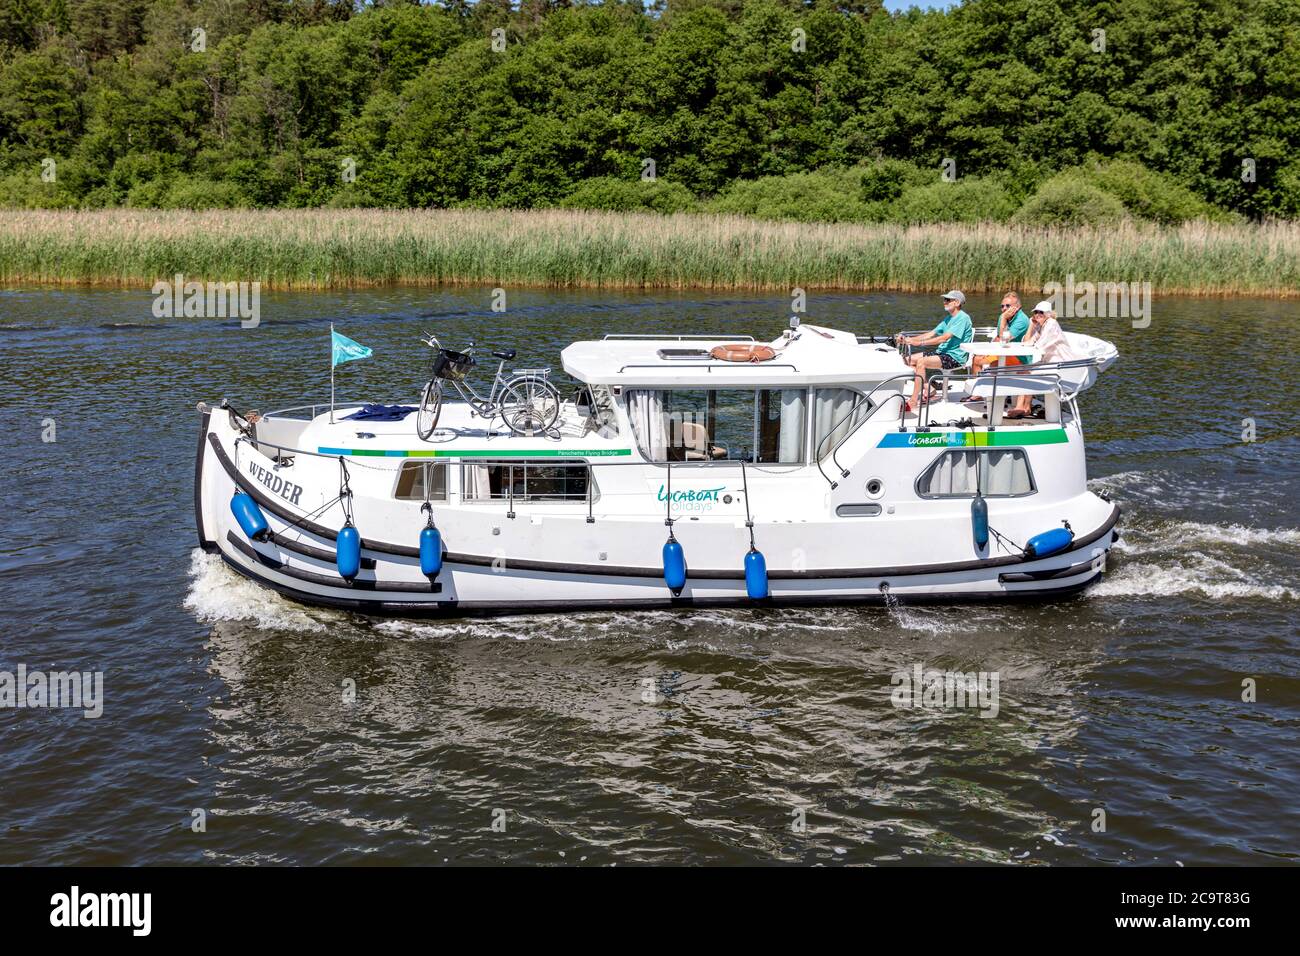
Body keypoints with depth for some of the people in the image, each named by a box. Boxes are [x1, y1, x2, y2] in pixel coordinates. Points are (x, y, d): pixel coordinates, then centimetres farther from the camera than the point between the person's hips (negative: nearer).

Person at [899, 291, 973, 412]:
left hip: (955, 357, -10)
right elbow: (931, 334, 15)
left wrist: (920, 342, -26)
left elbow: (944, 338, -22)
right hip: (942, 352, 10)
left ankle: (913, 403, -29)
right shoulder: (949, 319, 19)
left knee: (921, 362, -29)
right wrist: (909, 339, 2)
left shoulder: (963, 318, -12)